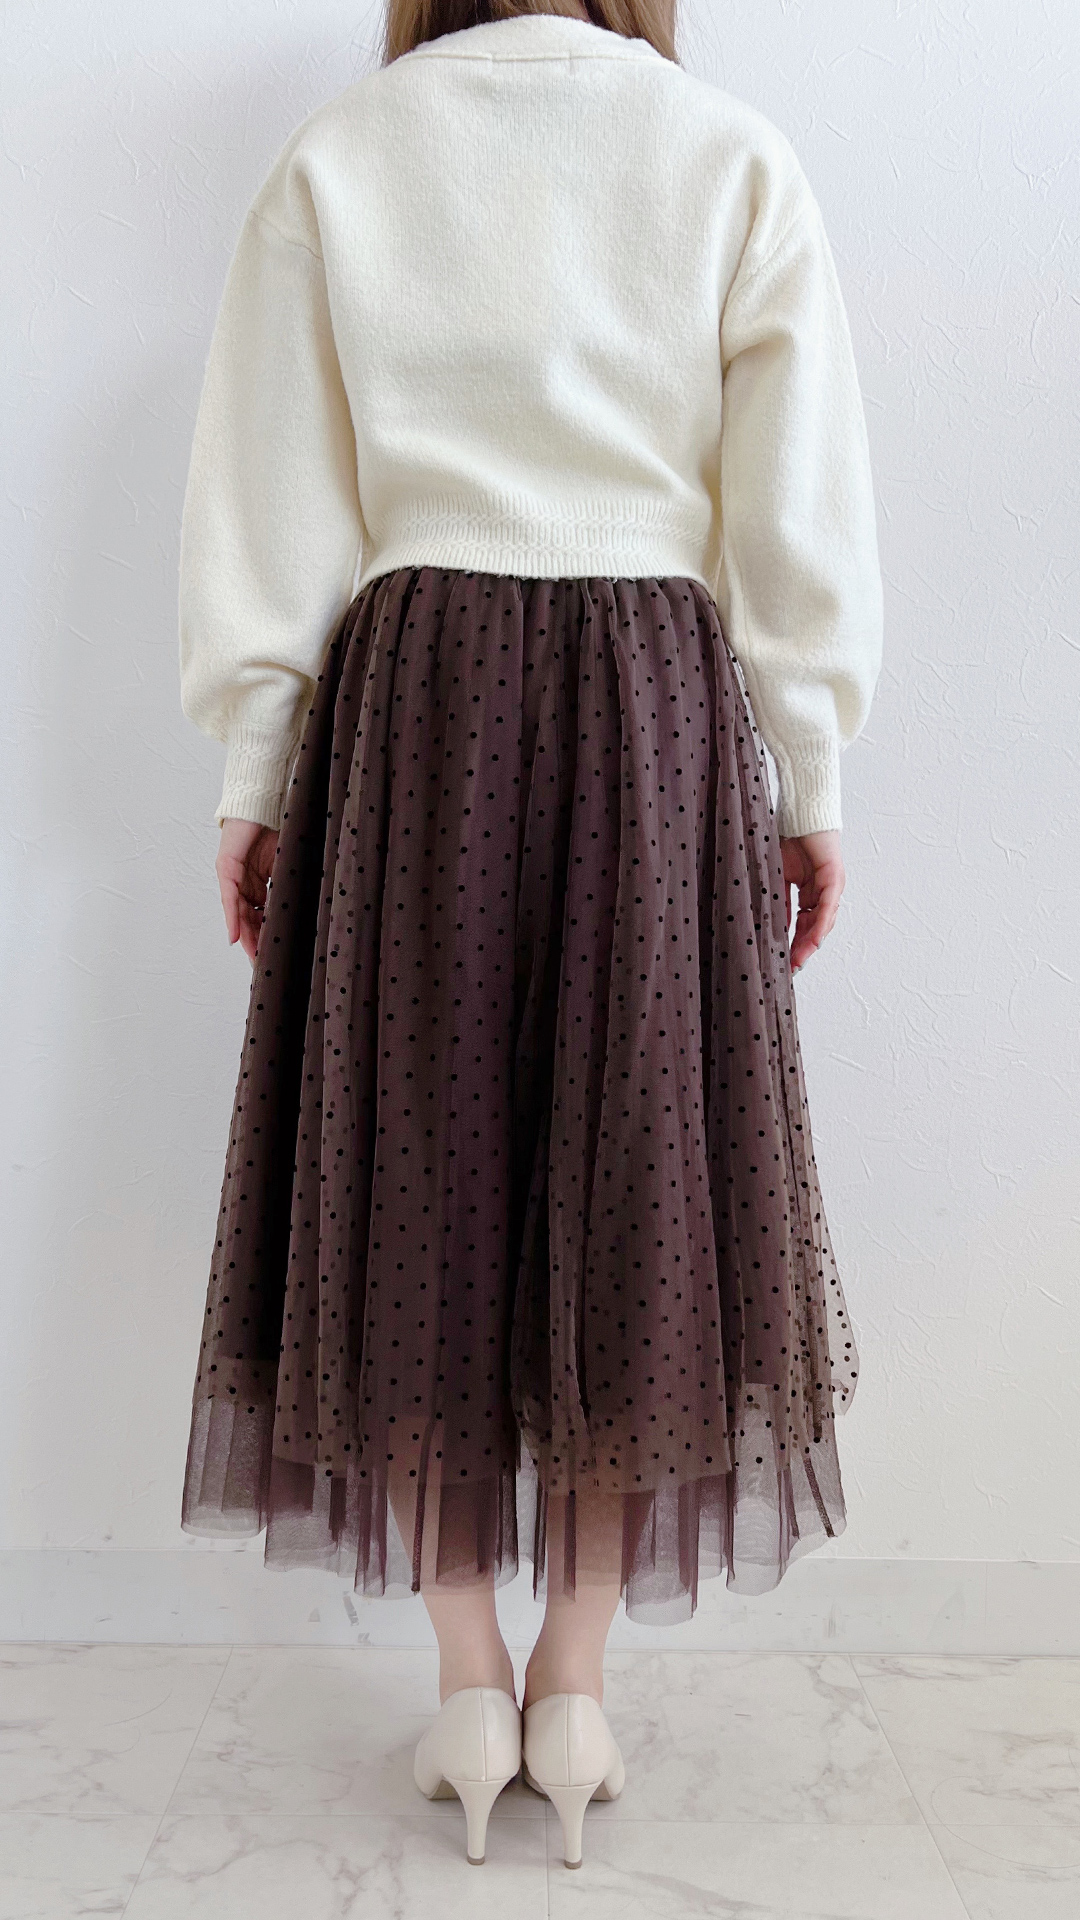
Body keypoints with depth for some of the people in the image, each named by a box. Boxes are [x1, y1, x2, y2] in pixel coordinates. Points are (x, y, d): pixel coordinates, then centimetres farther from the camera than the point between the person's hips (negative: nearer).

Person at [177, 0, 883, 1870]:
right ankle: (576, 1681, 15)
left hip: (407, 700, 0)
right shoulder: (733, 157, 9)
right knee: (635, 1175, 7)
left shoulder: (331, 156, 9)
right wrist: (807, 780, 7)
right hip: (656, 705, 0)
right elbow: (803, 510, 3)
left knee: (415, 1176, 7)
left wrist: (253, 775, 8)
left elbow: (267, 504, 4)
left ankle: (467, 1682, 14)